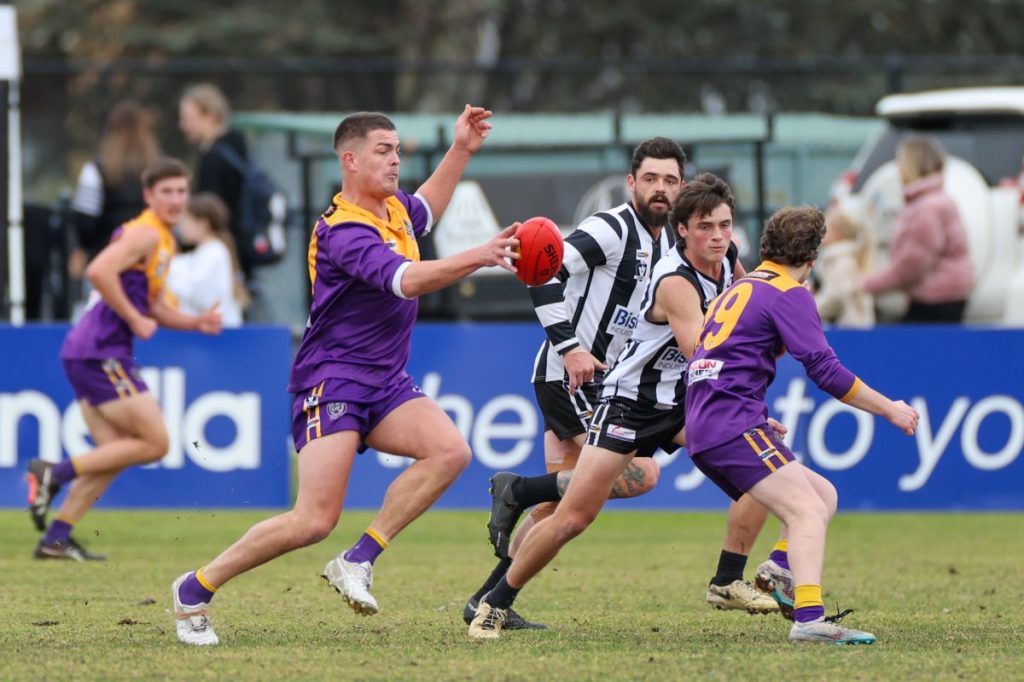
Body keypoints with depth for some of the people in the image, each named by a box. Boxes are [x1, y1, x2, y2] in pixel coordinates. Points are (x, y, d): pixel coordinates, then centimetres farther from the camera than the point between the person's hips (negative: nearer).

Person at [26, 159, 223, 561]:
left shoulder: (163, 241, 20)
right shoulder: (144, 234, -11)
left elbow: (155, 308, 26)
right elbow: (99, 271, -26)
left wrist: (197, 323, 10)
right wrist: (135, 320, -19)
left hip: (93, 356, 10)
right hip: (99, 354, -10)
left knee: (115, 455, 9)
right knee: (155, 443, -9)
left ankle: (55, 539, 8)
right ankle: (55, 474, -9)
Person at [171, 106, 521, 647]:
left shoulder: (393, 208, 12)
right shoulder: (344, 231, -19)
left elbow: (425, 209, 38)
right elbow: (408, 280, -33)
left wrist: (461, 150, 29)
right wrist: (478, 257, -41)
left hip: (386, 382, 9)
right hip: (332, 380, -9)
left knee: (449, 451, -19)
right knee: (315, 520, -17)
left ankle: (358, 562, -12)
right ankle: (195, 590, 0)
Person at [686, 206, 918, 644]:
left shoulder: (739, 289, 24)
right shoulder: (789, 295, -4)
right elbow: (825, 371, -12)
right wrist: (889, 409, -5)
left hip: (704, 429, 9)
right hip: (732, 423, -9)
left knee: (823, 495, 12)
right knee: (807, 510, -18)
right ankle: (809, 618, -36)